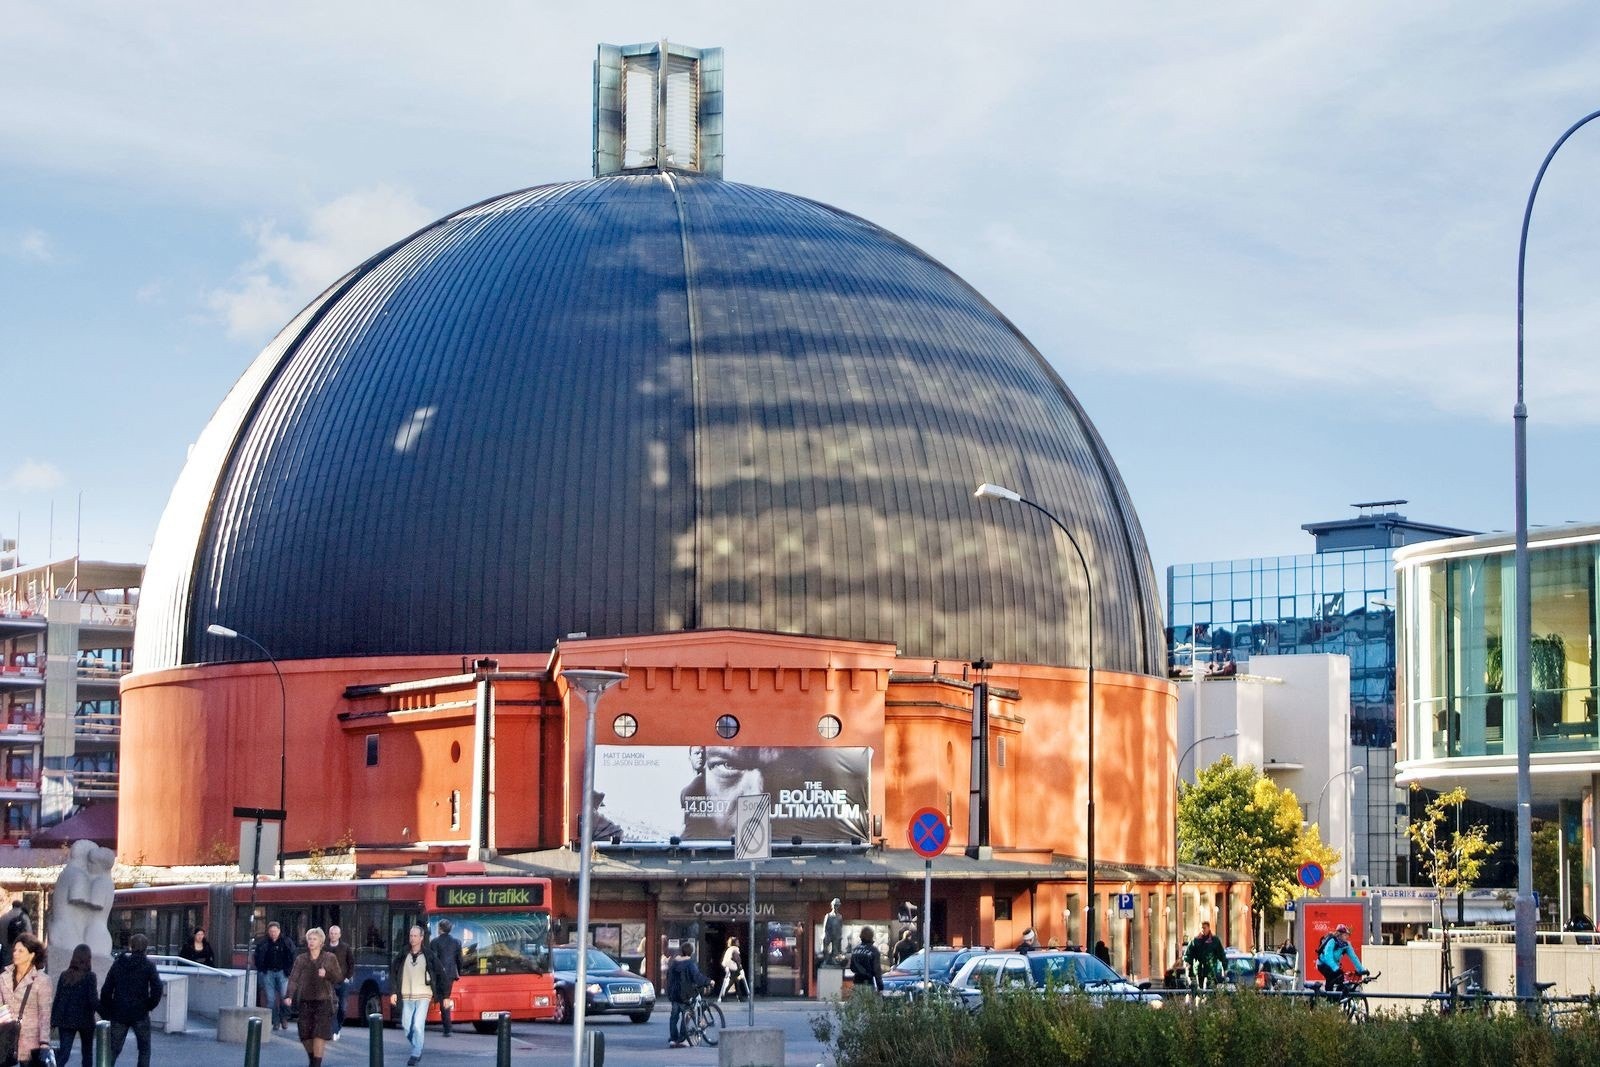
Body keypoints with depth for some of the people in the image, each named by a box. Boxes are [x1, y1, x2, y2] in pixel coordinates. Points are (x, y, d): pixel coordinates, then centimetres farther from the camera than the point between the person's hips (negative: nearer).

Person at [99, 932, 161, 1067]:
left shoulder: (118, 963, 5)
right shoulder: (148, 965, -5)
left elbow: (106, 990, 5)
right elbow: (157, 988, -16)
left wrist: (106, 1014, 10)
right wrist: (150, 1005, 0)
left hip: (119, 1014, 3)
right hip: (140, 1015, -2)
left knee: (114, 1049, 6)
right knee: (144, 1048, 12)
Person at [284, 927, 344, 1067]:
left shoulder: (330, 958, 4)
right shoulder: (301, 959, 6)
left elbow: (339, 978, 4)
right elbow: (293, 979, -4)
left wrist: (327, 974, -16)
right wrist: (288, 996, -19)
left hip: (323, 1001, -2)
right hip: (305, 1001, 2)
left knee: (319, 1034, -13)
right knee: (305, 1035, 2)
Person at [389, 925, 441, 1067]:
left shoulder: (428, 955, -2)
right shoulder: (403, 954, 2)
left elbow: (439, 974, 7)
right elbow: (393, 972, 8)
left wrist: (435, 990, 5)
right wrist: (393, 992, 1)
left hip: (423, 996, -3)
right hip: (406, 997, 3)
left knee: (418, 1026, -13)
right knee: (406, 1027, 5)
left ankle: (415, 1055, -4)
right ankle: (418, 1047, 29)